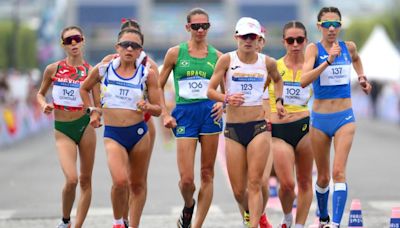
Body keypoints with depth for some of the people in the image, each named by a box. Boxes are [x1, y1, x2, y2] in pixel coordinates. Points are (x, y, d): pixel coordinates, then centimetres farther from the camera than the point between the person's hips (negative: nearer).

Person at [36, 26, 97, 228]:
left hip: (85, 126, 1)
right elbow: (40, 93, 14)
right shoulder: (53, 69, 0)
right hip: (62, 130, -1)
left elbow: (98, 103, 4)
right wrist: (44, 105, -5)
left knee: (85, 180, 4)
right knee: (71, 179, -16)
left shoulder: (91, 71, 0)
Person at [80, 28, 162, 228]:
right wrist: (92, 111, 10)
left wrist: (147, 107, -20)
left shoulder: (147, 74, -2)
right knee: (120, 181, -19)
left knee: (138, 184, 10)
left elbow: (158, 110, 1)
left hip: (139, 133, 1)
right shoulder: (103, 69, 0)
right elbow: (84, 89, 19)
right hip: (113, 135, -1)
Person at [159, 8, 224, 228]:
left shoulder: (216, 56, 7)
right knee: (186, 179, -7)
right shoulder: (175, 53, 4)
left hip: (209, 113, 1)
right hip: (184, 114, -1)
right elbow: (158, 87, 9)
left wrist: (222, 103, -6)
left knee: (207, 174, 1)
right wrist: (164, 114, -1)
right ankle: (188, 207, 26)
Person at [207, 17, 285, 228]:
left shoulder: (267, 62, 6)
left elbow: (277, 79, 28)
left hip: (258, 127, 0)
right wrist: (226, 98, -19)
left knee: (254, 184, -11)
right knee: (238, 191, 4)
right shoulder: (227, 60, -1)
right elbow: (210, 90, -1)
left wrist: (278, 101, 15)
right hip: (233, 130, 0)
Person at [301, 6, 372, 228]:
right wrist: (328, 61, -34)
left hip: (344, 118, 1)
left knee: (338, 172, -16)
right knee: (323, 177, 12)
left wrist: (361, 76, 15)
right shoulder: (314, 49, -9)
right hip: (320, 120, -1)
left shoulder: (348, 47, 2)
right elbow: (304, 81, -27)